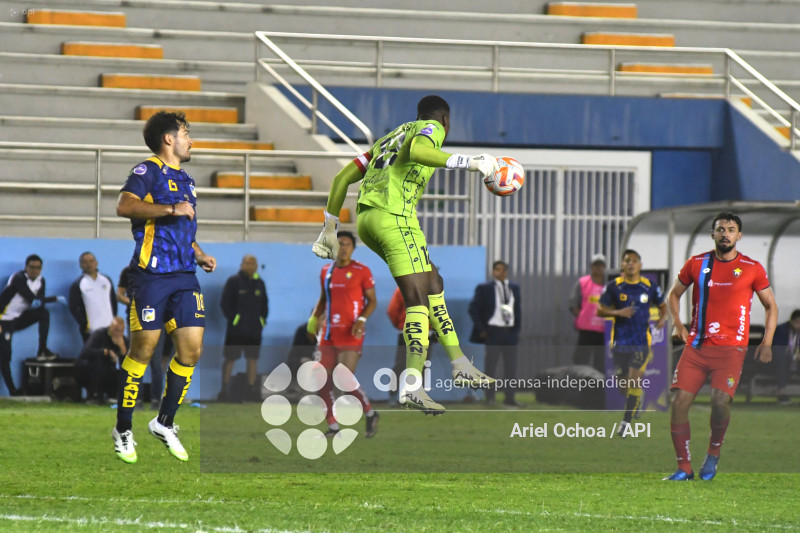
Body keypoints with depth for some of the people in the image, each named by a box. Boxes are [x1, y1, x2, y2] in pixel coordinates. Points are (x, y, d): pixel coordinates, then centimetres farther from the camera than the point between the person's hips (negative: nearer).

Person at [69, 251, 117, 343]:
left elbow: (114, 301, 18)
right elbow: (73, 308, -3)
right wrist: (84, 325, -10)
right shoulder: (77, 285, 0)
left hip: (109, 327, 4)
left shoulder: (106, 280, 12)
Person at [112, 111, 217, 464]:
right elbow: (125, 206, -22)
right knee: (143, 349, -6)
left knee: (192, 351, 0)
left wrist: (200, 255, 19)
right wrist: (171, 209, -24)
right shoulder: (148, 171, -4)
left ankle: (164, 422, 15)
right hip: (151, 273, -8)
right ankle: (123, 430, 3)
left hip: (184, 276, 8)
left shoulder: (185, 180, 22)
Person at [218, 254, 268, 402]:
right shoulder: (233, 281, -4)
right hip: (236, 328, -5)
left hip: (254, 329, 5)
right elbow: (225, 303, -5)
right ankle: (225, 388, 5)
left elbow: (264, 304, 19)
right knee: (230, 359, -1)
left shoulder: (259, 283, 11)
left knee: (253, 359, 6)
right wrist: (232, 319, -11)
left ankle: (252, 388, 12)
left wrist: (262, 320, 8)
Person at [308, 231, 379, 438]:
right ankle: (333, 427, 9)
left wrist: (361, 320, -17)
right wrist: (314, 317, 4)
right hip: (328, 334, 6)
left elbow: (372, 301, -1)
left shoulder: (361, 271, -4)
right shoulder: (326, 271, 11)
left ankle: (371, 414, 13)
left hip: (349, 335, -6)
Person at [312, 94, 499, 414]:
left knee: (433, 284, 17)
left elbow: (343, 177, 29)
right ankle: (411, 387, -24)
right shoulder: (432, 128, 9)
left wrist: (330, 228, 32)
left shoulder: (389, 138, 32)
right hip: (394, 216, -9)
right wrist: (468, 163, -19)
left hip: (365, 219, 9)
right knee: (417, 299, -12)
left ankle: (461, 366, 16)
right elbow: (417, 151, -17)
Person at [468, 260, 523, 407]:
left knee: (511, 366, 4)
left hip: (510, 331, 4)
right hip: (493, 331, -4)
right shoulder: (485, 289, -2)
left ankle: (510, 398, 9)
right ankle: (489, 398, 4)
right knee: (491, 365, -2)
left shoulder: (514, 288, 11)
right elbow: (473, 309, -1)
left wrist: (517, 328, 8)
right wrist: (481, 329, -8)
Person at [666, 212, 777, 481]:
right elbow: (674, 294, 22)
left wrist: (767, 343, 1)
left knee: (720, 400, -21)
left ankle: (714, 453, 7)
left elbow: (770, 305, 12)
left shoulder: (752, 268, 3)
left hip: (730, 348, -2)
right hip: (696, 346, 3)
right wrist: (677, 324, 5)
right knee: (679, 401, -9)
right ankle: (684, 467, 2)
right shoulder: (696, 264, 8)